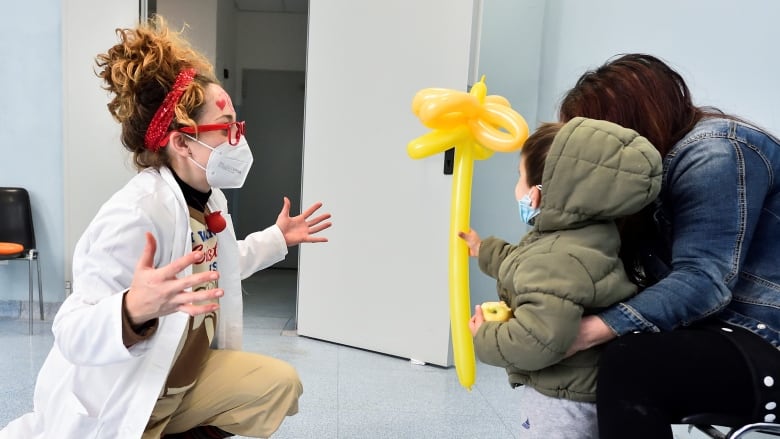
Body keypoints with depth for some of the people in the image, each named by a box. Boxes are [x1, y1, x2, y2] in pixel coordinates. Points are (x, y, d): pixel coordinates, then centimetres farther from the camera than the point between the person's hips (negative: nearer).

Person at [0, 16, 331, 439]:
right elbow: (72, 333, -34)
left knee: (279, 383, 1)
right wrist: (135, 309, -54)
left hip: (184, 380, 8)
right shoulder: (134, 216, -30)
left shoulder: (209, 198, -1)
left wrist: (277, 238, 18)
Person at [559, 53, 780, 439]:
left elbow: (702, 283, -27)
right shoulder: (655, 161, 12)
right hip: (714, 328, 9)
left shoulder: (715, 152, -16)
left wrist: (590, 330, -35)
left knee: (630, 363, -31)